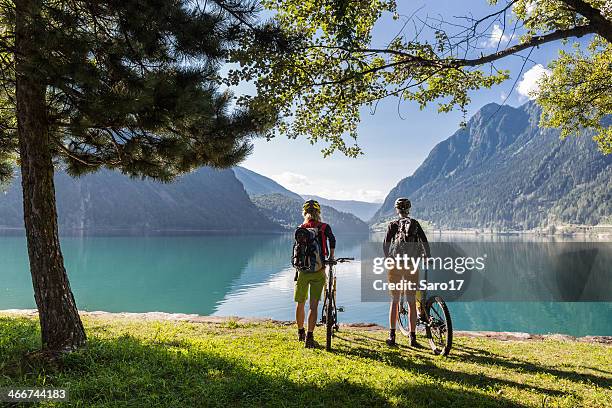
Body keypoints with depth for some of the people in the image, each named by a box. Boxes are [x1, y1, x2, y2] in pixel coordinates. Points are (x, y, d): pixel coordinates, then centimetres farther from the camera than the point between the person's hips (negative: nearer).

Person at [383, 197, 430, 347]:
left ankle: (392, 336, 10)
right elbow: (425, 242, 1)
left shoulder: (392, 225, 4)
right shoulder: (415, 224, 7)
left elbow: (385, 245, -3)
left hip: (395, 265, 0)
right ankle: (413, 338, 7)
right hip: (412, 266, 0)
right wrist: (427, 257, 16)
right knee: (411, 302, 6)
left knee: (394, 301, 10)